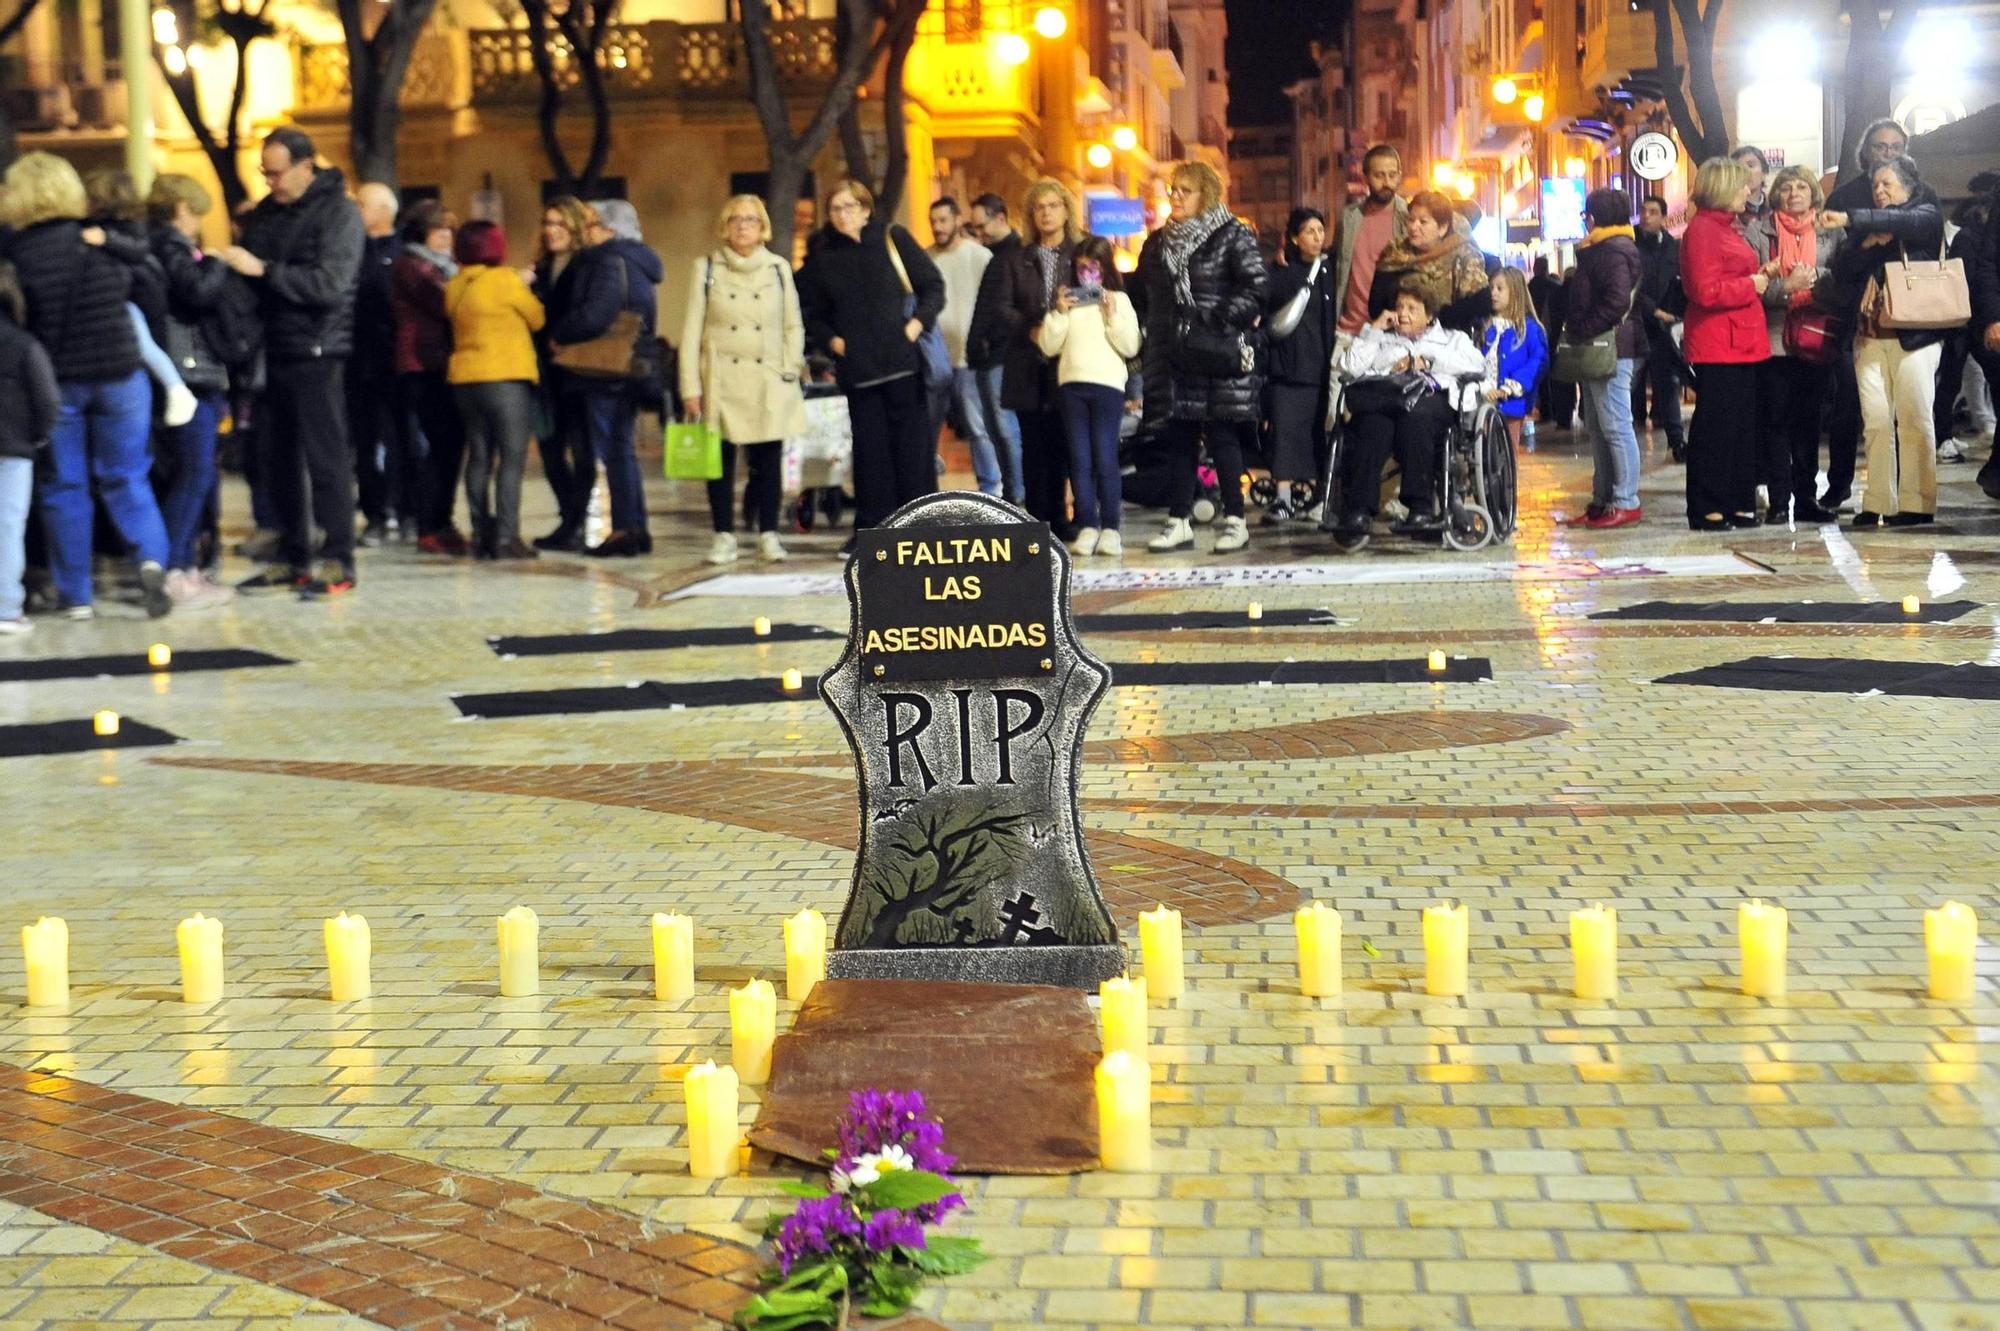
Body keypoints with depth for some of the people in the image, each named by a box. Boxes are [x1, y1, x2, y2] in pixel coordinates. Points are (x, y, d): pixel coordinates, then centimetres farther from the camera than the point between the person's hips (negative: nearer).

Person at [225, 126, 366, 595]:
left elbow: (330, 284, -19)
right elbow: (250, 276, 21)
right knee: (281, 460, 9)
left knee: (326, 458, -5)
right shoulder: (266, 213, 15)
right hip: (275, 353, 7)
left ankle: (339, 561, -1)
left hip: (317, 354, -7)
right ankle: (294, 558, 16)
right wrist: (230, 264, -1)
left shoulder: (338, 212, -7)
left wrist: (264, 270, -20)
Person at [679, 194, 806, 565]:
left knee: (768, 460, -1)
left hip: (768, 382, 1)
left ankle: (768, 534, 7)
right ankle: (724, 535, 8)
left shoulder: (778, 267, 9)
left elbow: (793, 326, 11)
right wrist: (690, 388, -5)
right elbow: (692, 329, 2)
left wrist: (790, 372, -1)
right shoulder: (706, 267, 5)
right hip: (721, 380, -1)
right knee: (721, 460, 1)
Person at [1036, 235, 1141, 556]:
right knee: (1080, 459, 1)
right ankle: (1087, 527, 4)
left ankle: (1110, 528, 0)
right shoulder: (1067, 301, 13)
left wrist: (1111, 316, -9)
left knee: (1105, 459, -5)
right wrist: (1058, 313, -4)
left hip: (1107, 384, -3)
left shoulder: (1118, 300, 6)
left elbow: (1130, 346, -1)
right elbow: (1048, 346, 7)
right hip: (1072, 385, 3)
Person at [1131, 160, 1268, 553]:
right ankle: (1179, 522, 10)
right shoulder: (1158, 242, 17)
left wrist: (1214, 321, -17)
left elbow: (1257, 287, -12)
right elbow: (1142, 294, 23)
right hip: (1171, 357, 6)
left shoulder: (1233, 236, -3)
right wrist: (1146, 330, 8)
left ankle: (1235, 521, 2)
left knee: (1222, 435, -5)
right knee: (1178, 438, 6)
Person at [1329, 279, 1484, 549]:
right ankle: (1357, 511, -49)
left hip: (1430, 394, -1)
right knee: (1372, 424, -37)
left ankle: (1421, 509, -47)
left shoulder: (1452, 338, 32)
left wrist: (1425, 361, 4)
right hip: (1382, 393, 1)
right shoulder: (1382, 339, 37)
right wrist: (1373, 330, 16)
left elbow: (1475, 363, 9)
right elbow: (1349, 367, 18)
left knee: (1414, 418, -40)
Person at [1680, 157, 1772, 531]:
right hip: (1717, 346, -10)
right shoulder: (1702, 230, -13)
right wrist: (1752, 284, -11)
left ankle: (1738, 503, 17)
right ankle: (1705, 510, -2)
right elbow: (1707, 292, -21)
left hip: (1742, 343, 10)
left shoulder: (1727, 229, 19)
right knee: (1715, 426, -7)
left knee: (1743, 426, 11)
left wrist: (1763, 275, 10)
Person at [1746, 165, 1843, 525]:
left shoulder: (1831, 233, 9)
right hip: (1773, 339, -3)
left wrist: (1814, 275, -14)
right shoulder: (1758, 232, 2)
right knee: (1776, 422, -1)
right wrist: (1786, 286, -19)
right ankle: (1778, 501, 2)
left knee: (1808, 421, 8)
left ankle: (1805, 498, 15)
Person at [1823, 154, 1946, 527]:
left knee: (1914, 419, -7)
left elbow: (1901, 221, -18)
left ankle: (1917, 503, -5)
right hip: (1870, 335, 5)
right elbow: (1842, 270, 11)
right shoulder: (1870, 226, 21)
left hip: (1914, 333, -5)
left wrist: (1851, 220, -27)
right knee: (1876, 421, -1)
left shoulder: (1926, 215, 6)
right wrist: (1865, 245, -6)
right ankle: (1878, 504, -1)